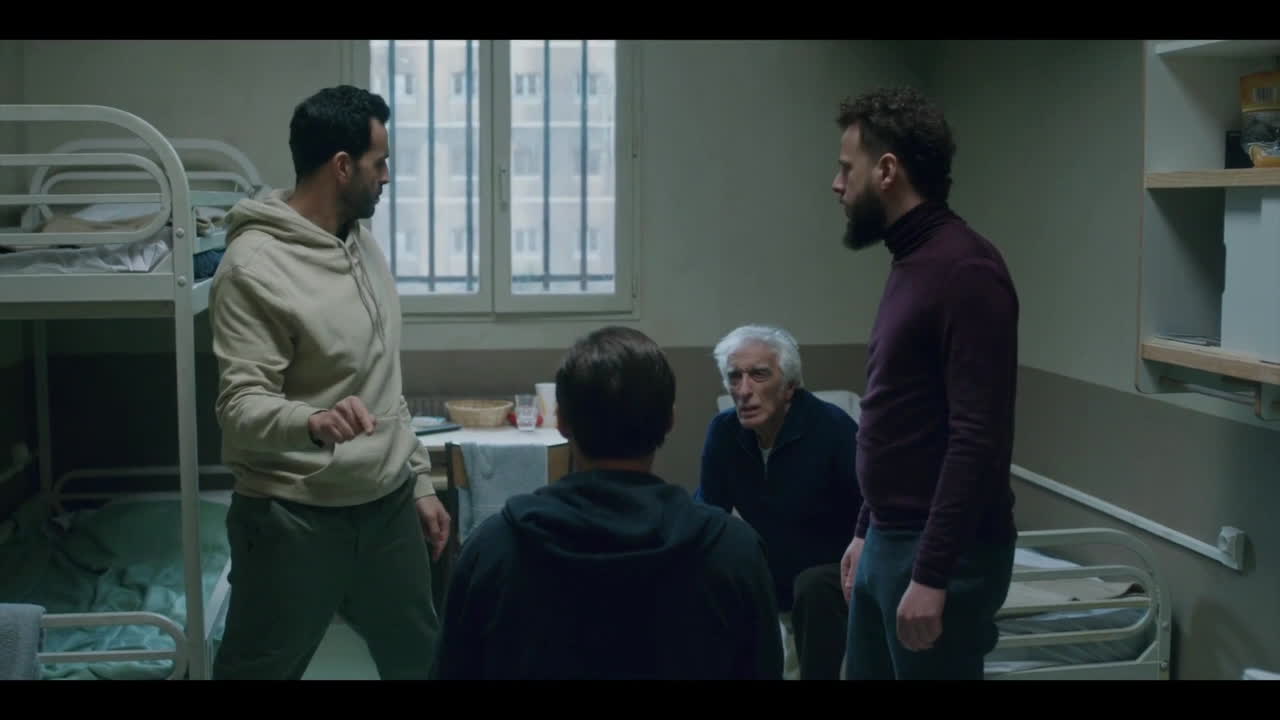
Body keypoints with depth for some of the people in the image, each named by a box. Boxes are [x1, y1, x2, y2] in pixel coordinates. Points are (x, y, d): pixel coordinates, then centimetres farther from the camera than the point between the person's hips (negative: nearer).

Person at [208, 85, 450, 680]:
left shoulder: (362, 243, 9)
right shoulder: (254, 266, -17)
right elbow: (241, 406, -23)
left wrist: (418, 480, 16)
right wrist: (312, 422, -43)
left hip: (388, 504, 8)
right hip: (295, 519, -7)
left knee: (421, 661, 18)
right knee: (260, 669, 6)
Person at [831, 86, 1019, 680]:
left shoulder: (965, 270, -17)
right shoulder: (912, 262, 12)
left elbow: (978, 439, -23)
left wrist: (932, 574, -23)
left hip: (943, 554, -9)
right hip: (890, 542, 9)